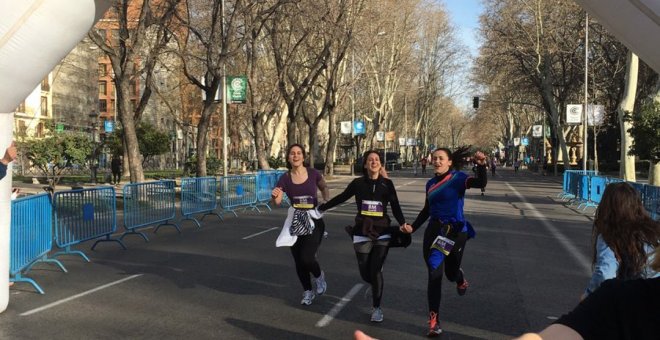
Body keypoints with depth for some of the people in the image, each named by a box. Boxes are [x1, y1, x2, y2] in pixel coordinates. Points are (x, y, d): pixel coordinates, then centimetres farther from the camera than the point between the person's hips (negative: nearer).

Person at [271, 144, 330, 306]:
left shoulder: (313, 173, -6)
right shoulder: (285, 178, -5)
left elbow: (324, 187, 15)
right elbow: (277, 202, -16)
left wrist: (326, 202, 1)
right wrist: (274, 195, -36)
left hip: (314, 221, -2)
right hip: (295, 223, 3)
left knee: (307, 258, -17)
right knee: (299, 261, 9)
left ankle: (319, 276, 18)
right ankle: (308, 291, 32)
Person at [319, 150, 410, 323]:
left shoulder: (387, 184, 1)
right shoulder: (358, 183, 0)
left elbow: (395, 207, -1)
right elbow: (341, 198, 10)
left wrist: (403, 224, -16)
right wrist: (321, 208, 15)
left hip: (382, 233, -1)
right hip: (362, 233, 1)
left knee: (376, 271, -5)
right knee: (365, 272, 5)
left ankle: (376, 307, 13)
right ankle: (375, 286, 41)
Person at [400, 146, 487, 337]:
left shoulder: (458, 178, -9)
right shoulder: (431, 183, 7)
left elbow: (480, 183, -28)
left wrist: (481, 165, -46)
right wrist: (413, 227, 5)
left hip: (455, 230, -3)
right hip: (434, 230, 4)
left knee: (451, 272, 12)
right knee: (434, 274, -3)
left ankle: (461, 281, 52)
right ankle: (434, 320, 3)